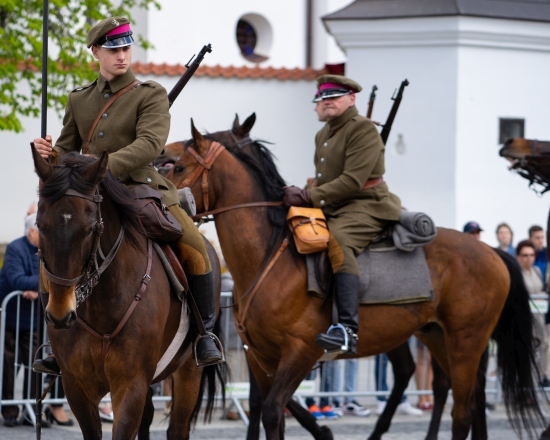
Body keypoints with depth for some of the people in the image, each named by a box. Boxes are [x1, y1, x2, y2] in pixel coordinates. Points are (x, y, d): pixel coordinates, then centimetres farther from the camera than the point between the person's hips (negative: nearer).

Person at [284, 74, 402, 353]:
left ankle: (348, 329, -48)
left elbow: (352, 180, -20)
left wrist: (308, 197, -23)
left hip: (365, 206, -11)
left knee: (337, 240, -36)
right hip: (332, 210, 11)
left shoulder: (363, 129, -10)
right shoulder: (322, 136, 19)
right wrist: (303, 195, 4)